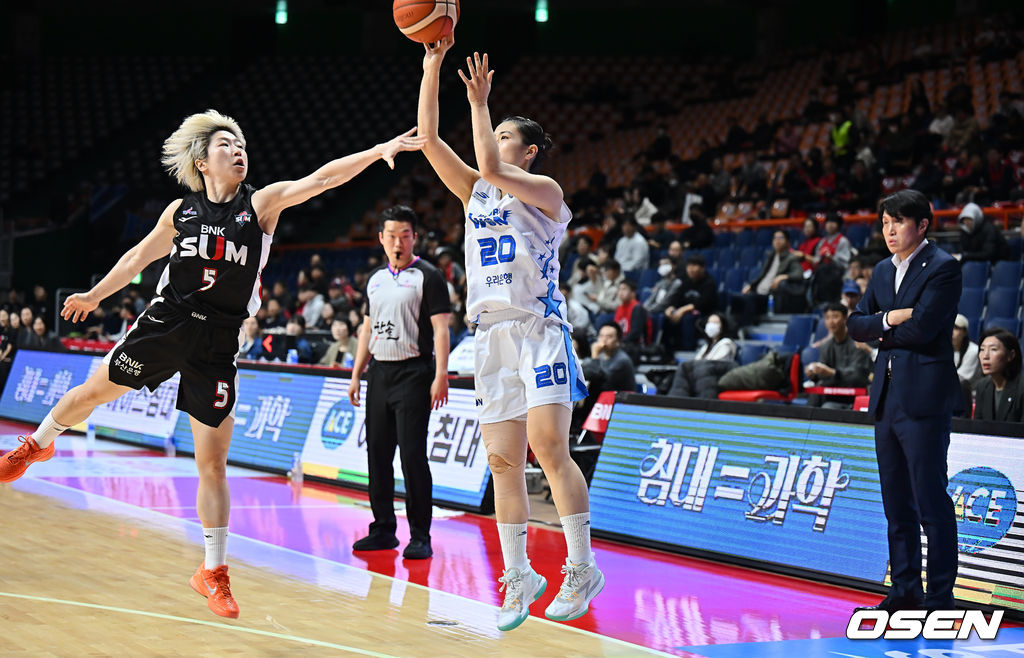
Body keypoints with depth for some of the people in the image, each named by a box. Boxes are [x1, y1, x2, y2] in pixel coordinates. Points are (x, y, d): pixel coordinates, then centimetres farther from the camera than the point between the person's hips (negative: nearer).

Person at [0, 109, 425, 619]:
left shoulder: (261, 204, -3)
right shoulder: (180, 211, 3)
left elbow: (320, 179, -16)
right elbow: (141, 256, 19)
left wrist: (379, 150, -28)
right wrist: (95, 294, 30)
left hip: (217, 344, -2)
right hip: (166, 323, 2)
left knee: (213, 462, 0)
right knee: (93, 391, 14)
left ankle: (213, 572, 11)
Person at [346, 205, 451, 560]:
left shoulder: (428, 276, -4)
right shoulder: (376, 278, 15)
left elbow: (440, 328, -10)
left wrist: (440, 376, -18)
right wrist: (356, 374, 16)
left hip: (413, 373, -7)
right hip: (379, 372, 7)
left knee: (412, 454, -9)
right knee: (377, 452, 8)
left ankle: (420, 536, -4)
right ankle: (383, 529, 18)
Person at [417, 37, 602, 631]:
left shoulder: (545, 192, 0)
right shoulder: (475, 193, 17)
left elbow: (492, 169, -19)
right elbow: (430, 139, 9)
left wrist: (480, 104, -10)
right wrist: (433, 66, 3)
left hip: (540, 330, -6)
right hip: (493, 334, 6)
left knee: (548, 445, -16)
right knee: (504, 460, 4)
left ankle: (583, 570, -7)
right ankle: (520, 577, 13)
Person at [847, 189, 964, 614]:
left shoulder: (943, 268, -7)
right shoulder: (883, 272, 17)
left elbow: (921, 328, -16)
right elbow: (855, 325, 11)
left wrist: (881, 335, -1)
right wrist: (888, 319, -7)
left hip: (924, 399, -8)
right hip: (887, 398, 8)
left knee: (931, 501, -6)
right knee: (897, 503, 11)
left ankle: (940, 595, 0)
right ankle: (905, 590, 19)